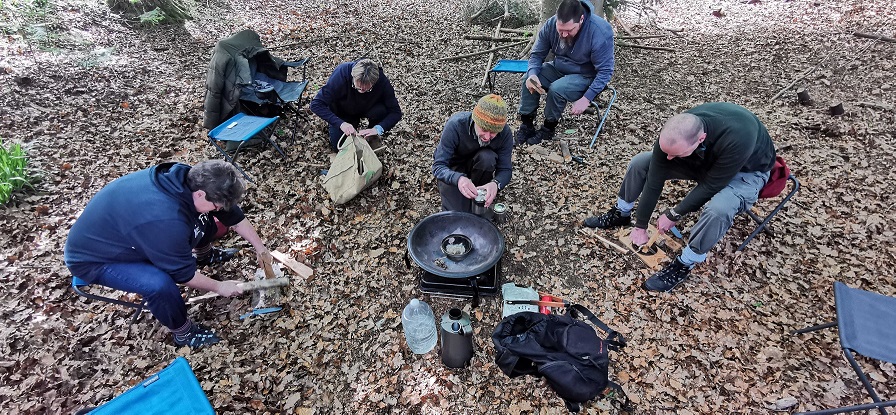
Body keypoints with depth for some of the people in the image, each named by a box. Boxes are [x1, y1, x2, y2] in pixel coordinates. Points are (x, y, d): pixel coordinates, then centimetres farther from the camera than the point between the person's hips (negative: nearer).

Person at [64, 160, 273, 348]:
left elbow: (234, 215, -5)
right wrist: (219, 287, -12)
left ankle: (205, 255, 32)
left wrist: (260, 248, 1)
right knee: (160, 284, -32)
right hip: (93, 258, -8)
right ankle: (183, 332, -4)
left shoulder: (191, 178, -19)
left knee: (204, 219, 3)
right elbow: (183, 273, -26)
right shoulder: (165, 220, -42)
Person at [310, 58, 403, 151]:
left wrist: (378, 129, -44)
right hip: (343, 112, 0)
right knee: (337, 146, -11)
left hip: (367, 109, 0)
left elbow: (396, 112, -27)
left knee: (381, 111, -31)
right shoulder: (341, 74, -35)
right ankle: (355, 123, 18)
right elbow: (316, 104, -33)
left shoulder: (382, 80, -32)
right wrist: (340, 123, -45)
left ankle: (373, 137, 0)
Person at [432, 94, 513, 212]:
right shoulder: (455, 125, -33)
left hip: (478, 165, 3)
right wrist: (458, 179, -54)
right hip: (453, 168, -2)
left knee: (488, 157, -33)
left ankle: (480, 197, -7)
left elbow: (505, 169, -19)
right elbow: (438, 166, -32)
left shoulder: (505, 132, -25)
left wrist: (495, 184, -44)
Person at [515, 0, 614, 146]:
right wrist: (532, 74, -27)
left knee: (556, 89, -32)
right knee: (528, 79, -18)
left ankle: (548, 129, -8)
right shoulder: (550, 24, -15)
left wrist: (586, 99, -32)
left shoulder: (601, 31, -28)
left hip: (585, 76, -5)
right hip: (558, 68, 5)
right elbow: (537, 54, -4)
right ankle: (526, 124, -7)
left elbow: (605, 71, -22)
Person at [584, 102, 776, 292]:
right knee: (640, 162, -10)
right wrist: (640, 225, -14)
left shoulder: (737, 139, -43)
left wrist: (674, 215, -20)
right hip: (704, 159, 4)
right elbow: (655, 180, -21)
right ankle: (621, 214, 13)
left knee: (719, 209, -37)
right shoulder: (673, 134, -29)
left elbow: (710, 185, -31)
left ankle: (683, 265, -14)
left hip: (745, 171, -4)